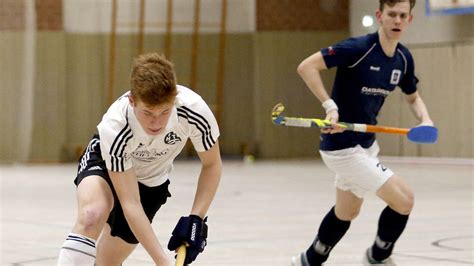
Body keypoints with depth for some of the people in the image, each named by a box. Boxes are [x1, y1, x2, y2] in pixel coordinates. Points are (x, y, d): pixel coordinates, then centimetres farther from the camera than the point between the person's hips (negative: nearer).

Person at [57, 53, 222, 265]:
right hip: (104, 162, -3)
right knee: (92, 214, -37)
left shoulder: (194, 109, -34)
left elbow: (212, 164, -14)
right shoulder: (114, 127, -39)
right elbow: (130, 204, -37)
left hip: (152, 180, 3)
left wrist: (196, 219, -25)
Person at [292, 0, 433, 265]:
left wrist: (425, 119, -4)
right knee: (404, 199, -11)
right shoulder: (359, 48, -22)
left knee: (347, 212, 24)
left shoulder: (404, 58, 2)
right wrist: (330, 106, -31)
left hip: (365, 144, 9)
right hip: (342, 147, -9)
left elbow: (413, 97, 17)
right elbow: (306, 66, -24)